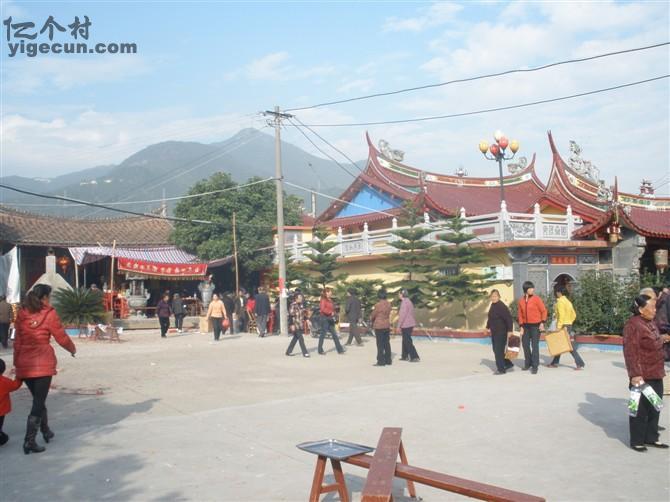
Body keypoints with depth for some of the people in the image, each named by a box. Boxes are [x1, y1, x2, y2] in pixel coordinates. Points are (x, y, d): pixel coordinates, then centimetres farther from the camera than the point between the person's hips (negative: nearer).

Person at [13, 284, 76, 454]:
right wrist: (72, 349, 16)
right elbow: (62, 338, -2)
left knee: (38, 398, 21)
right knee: (39, 401, -1)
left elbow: (17, 340, 9)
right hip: (43, 363, -5)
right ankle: (29, 441, -7)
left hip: (24, 364, 5)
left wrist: (17, 362, 15)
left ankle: (46, 431, 34)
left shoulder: (22, 314, 7)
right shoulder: (49, 314, -6)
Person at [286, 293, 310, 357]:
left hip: (300, 325, 9)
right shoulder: (293, 305, -13)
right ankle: (305, 353, -2)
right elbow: (291, 315, -17)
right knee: (301, 338, -7)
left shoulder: (301, 305, 12)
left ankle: (288, 351, 23)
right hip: (295, 325, -9)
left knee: (296, 338, 13)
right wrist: (292, 325, -20)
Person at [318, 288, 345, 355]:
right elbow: (322, 309, -22)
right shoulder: (323, 300, -11)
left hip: (330, 319, 9)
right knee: (323, 334, -1)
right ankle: (320, 350, 8)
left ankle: (340, 350, 9)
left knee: (334, 334, 8)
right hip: (325, 318, -9)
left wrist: (333, 314, 8)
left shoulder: (330, 300, 15)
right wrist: (330, 312, -19)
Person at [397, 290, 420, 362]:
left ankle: (415, 357, -5)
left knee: (408, 341, -4)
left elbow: (402, 315, -21)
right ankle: (405, 356, 26)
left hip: (406, 325, -10)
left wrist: (399, 325, -13)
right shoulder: (408, 301, 11)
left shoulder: (404, 303, -19)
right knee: (405, 340, 18)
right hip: (410, 324, 10)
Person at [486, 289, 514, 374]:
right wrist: (488, 327, 19)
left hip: (501, 332, -9)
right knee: (496, 350, 14)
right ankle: (508, 364, 28)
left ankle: (501, 369, 3)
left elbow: (509, 319, -21)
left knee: (498, 350, -6)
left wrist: (510, 330, -23)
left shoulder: (502, 306, -17)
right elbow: (490, 318, 21)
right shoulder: (492, 306, 10)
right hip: (494, 332, 9)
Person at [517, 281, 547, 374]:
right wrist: (521, 326, 3)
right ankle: (528, 363, 28)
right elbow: (520, 314, 8)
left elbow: (544, 310, -4)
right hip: (526, 325, 5)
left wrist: (542, 323, -12)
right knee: (525, 344, 11)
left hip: (536, 325, -5)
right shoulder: (521, 300, 4)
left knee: (535, 345, -5)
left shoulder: (536, 299, -7)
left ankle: (535, 366, 1)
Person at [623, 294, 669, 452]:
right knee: (641, 409, 1)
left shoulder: (651, 323, 11)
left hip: (656, 375, 9)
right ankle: (636, 441, 13)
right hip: (642, 376, -9)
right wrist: (635, 374, -25)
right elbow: (630, 352, -22)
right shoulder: (633, 325, -18)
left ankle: (651, 438, 29)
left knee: (654, 408, 16)